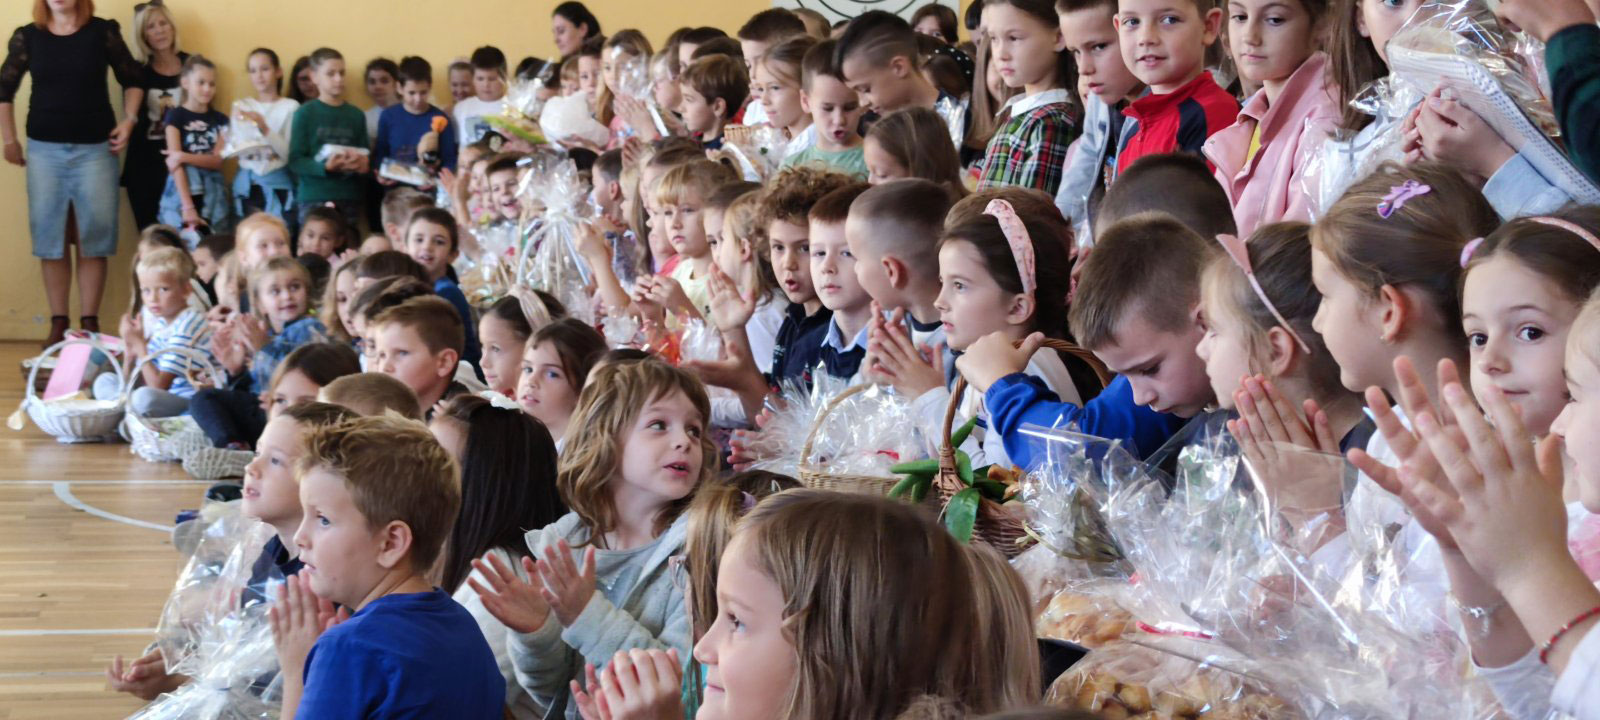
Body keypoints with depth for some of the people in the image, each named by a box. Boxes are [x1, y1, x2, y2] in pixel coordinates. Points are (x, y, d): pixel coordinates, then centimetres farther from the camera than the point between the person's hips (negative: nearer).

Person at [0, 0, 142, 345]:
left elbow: (132, 79, 10)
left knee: (94, 238, -1)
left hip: (95, 148, -1)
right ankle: (59, 322, 8)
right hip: (44, 149, 1)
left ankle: (90, 322, 5)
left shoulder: (103, 32, -1)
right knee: (49, 237, 2)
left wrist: (129, 119, -3)